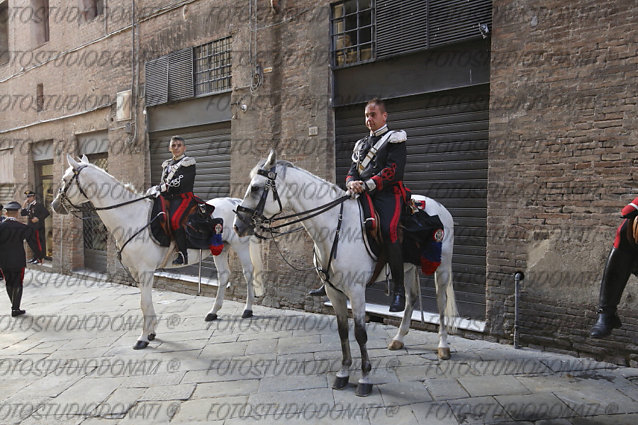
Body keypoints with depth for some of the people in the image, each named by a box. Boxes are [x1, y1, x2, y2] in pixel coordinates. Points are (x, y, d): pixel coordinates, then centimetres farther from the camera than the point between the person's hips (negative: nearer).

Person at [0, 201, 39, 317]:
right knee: (17, 284, 8)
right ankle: (15, 309, 9)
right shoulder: (23, 228, -12)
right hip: (18, 260, -3)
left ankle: (14, 305, 30)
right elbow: (33, 243, -9)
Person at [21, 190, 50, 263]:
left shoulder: (39, 205, -10)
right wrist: (24, 204, 5)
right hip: (31, 227, 8)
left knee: (39, 243, -5)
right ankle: (35, 257, 22)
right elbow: (23, 213, 12)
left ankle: (40, 258, -2)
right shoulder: (29, 206, 15)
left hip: (38, 228, -8)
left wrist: (38, 218, -21)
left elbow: (47, 213, -17)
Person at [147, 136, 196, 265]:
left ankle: (183, 254, -25)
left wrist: (160, 188, -17)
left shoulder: (188, 162, 0)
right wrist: (156, 190, -5)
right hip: (168, 197, 8)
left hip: (183, 197, -7)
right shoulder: (166, 164, 23)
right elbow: (162, 182, 18)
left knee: (174, 220, -31)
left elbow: (180, 182, -13)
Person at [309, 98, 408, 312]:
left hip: (387, 193, -7)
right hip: (362, 196, 7)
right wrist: (352, 182, -8)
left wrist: (366, 185, -19)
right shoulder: (361, 144, 26)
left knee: (388, 230, -31)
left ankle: (398, 289, -21)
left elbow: (392, 171, -9)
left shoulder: (395, 139, 6)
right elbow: (353, 170, 17)